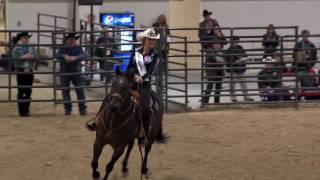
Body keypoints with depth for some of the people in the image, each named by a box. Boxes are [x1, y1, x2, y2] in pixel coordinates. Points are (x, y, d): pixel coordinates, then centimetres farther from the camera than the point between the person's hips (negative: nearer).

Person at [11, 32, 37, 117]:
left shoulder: (31, 48, 14)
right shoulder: (16, 48, 0)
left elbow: (35, 57, 4)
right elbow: (15, 58, -11)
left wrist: (31, 56, -16)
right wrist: (24, 57, -19)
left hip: (30, 72, 4)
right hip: (21, 72, -4)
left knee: (28, 91, 6)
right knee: (21, 92, -3)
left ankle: (26, 110, 14)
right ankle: (21, 111, 0)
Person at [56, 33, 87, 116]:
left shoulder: (78, 48, 2)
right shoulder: (63, 49, 4)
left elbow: (84, 56, -14)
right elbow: (58, 55, -11)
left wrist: (75, 57, -34)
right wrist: (64, 56, -33)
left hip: (76, 72, -1)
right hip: (64, 72, 1)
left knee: (80, 90, -5)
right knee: (65, 91, 6)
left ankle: (82, 108, 1)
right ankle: (67, 108, 17)